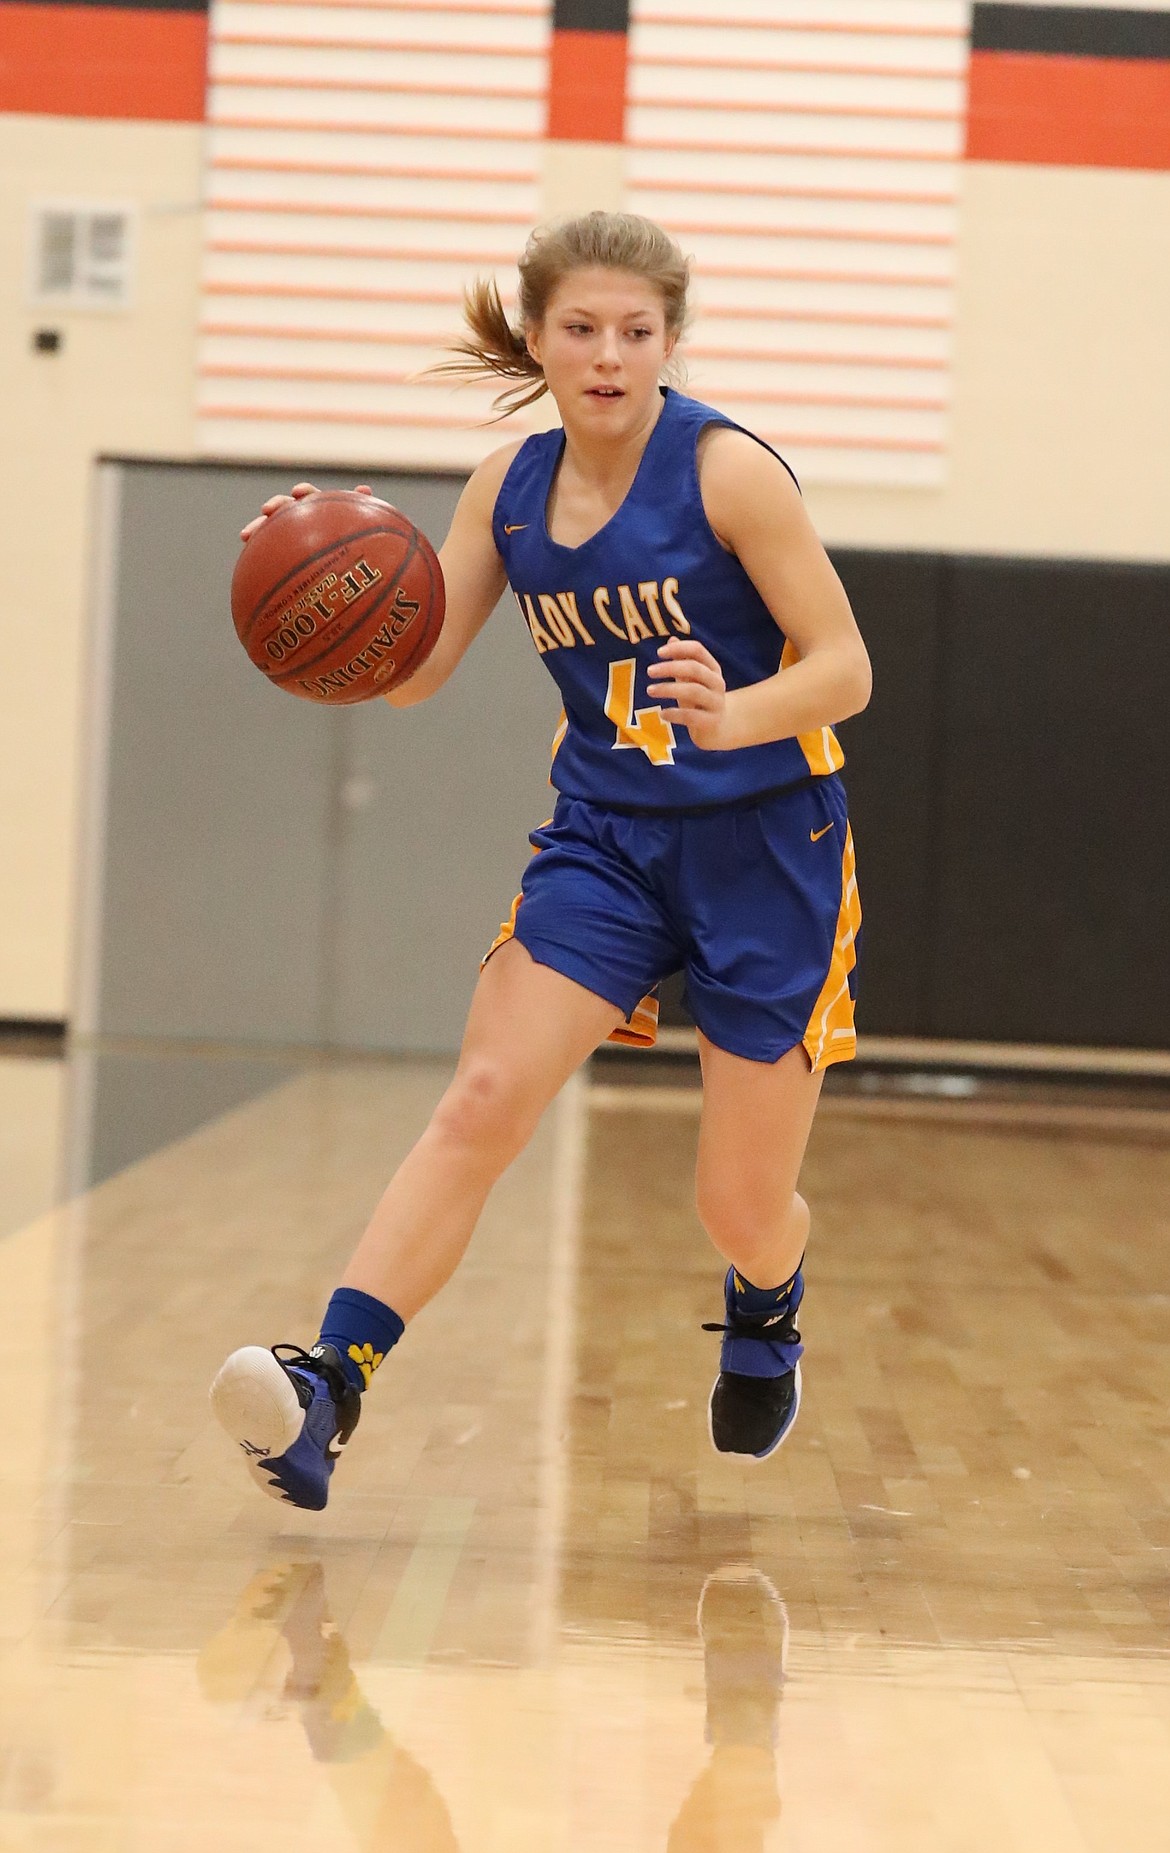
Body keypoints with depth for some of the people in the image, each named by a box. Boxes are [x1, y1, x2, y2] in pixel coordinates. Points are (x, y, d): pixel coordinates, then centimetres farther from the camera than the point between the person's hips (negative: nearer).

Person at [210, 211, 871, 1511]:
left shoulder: (727, 470, -14)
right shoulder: (510, 488, 1)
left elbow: (845, 669, -14)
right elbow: (413, 672, 4)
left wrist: (733, 716, -34)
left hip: (765, 844, -3)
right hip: (605, 834, 3)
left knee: (742, 1207, 3)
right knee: (481, 1102, -17)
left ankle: (764, 1315, 40)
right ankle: (329, 1383, -24)